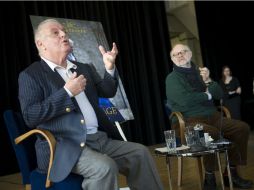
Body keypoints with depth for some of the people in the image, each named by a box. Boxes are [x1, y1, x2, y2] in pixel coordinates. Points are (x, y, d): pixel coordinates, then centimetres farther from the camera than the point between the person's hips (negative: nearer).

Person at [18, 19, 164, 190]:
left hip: (100, 139, 7)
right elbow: (30, 117, -13)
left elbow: (108, 92, 14)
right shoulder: (30, 75, -1)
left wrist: (110, 68, -5)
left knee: (140, 153, -6)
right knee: (105, 167, -29)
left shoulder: (84, 68, 19)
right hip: (65, 146, -6)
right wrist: (67, 92, -17)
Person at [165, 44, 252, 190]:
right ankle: (210, 177, -17)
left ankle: (231, 173, 1)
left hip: (212, 117, 7)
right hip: (188, 121, -7)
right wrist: (207, 95, -4)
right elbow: (184, 100, -20)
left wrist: (208, 81, -7)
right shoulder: (172, 78, -2)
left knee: (242, 128, -7)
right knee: (212, 133, -36)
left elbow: (219, 94, 12)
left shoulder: (199, 72, 16)